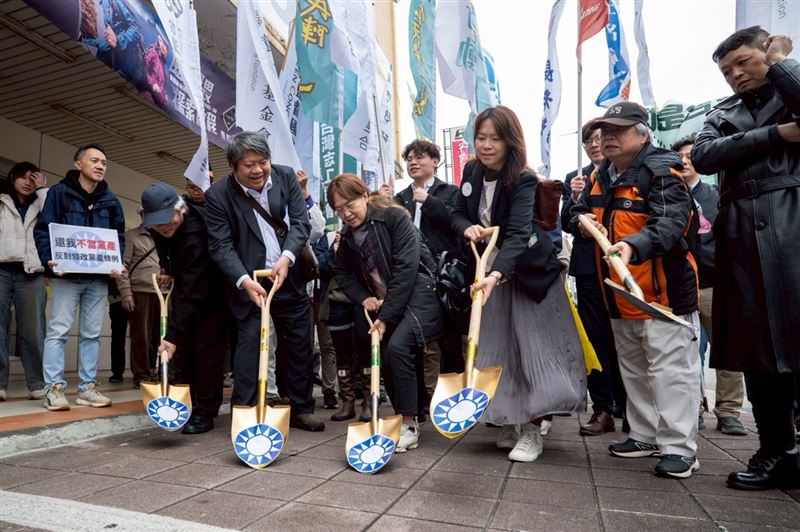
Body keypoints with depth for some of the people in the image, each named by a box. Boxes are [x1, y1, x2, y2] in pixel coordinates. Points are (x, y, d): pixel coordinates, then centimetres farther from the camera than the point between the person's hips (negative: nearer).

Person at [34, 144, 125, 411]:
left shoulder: (110, 200, 12)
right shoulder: (59, 192, 2)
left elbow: (119, 236, 13)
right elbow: (42, 230, -2)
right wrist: (49, 260, -17)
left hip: (99, 278, 4)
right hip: (66, 275, -4)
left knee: (91, 334, 7)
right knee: (58, 331, -3)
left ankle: (88, 388, 13)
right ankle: (54, 388, 2)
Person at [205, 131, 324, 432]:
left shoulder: (286, 177, -1)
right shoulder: (218, 195, -10)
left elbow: (301, 222, -5)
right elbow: (220, 246, -13)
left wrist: (286, 257, -21)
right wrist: (244, 281, -27)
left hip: (289, 276, 4)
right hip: (248, 281, -3)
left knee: (299, 344, 10)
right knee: (250, 344, -6)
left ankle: (300, 409, 25)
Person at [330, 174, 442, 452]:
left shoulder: (395, 217, -13)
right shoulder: (348, 236, 9)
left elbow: (406, 268, -20)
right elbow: (341, 271, 20)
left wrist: (386, 316, -20)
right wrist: (363, 298, 1)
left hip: (418, 292, -7)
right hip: (383, 304, 7)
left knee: (397, 346, -24)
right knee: (386, 361, 1)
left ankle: (409, 427, -13)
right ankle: (406, 420, 20)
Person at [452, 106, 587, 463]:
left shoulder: (523, 181, -22)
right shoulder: (472, 172, -3)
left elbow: (517, 234, -35)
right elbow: (458, 214, 7)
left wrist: (496, 274, -52)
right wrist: (467, 228, -18)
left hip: (526, 271, -5)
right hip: (488, 268, 6)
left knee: (531, 348, -3)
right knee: (497, 349, 8)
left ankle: (532, 430, 9)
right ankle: (509, 422, 24)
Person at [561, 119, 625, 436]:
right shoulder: (575, 179, 12)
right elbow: (567, 224, 3)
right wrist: (574, 199, -14)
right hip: (589, 268, 2)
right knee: (595, 339, 4)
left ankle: (626, 406, 21)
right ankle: (602, 410, 12)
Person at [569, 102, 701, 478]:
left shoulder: (662, 172, -14)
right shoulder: (598, 178, 10)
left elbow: (669, 224, -30)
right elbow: (579, 214, 20)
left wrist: (633, 245, -48)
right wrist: (582, 222, -4)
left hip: (663, 291, -8)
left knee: (670, 369, -4)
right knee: (633, 369, 16)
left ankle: (678, 447, 8)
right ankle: (645, 436, 30)